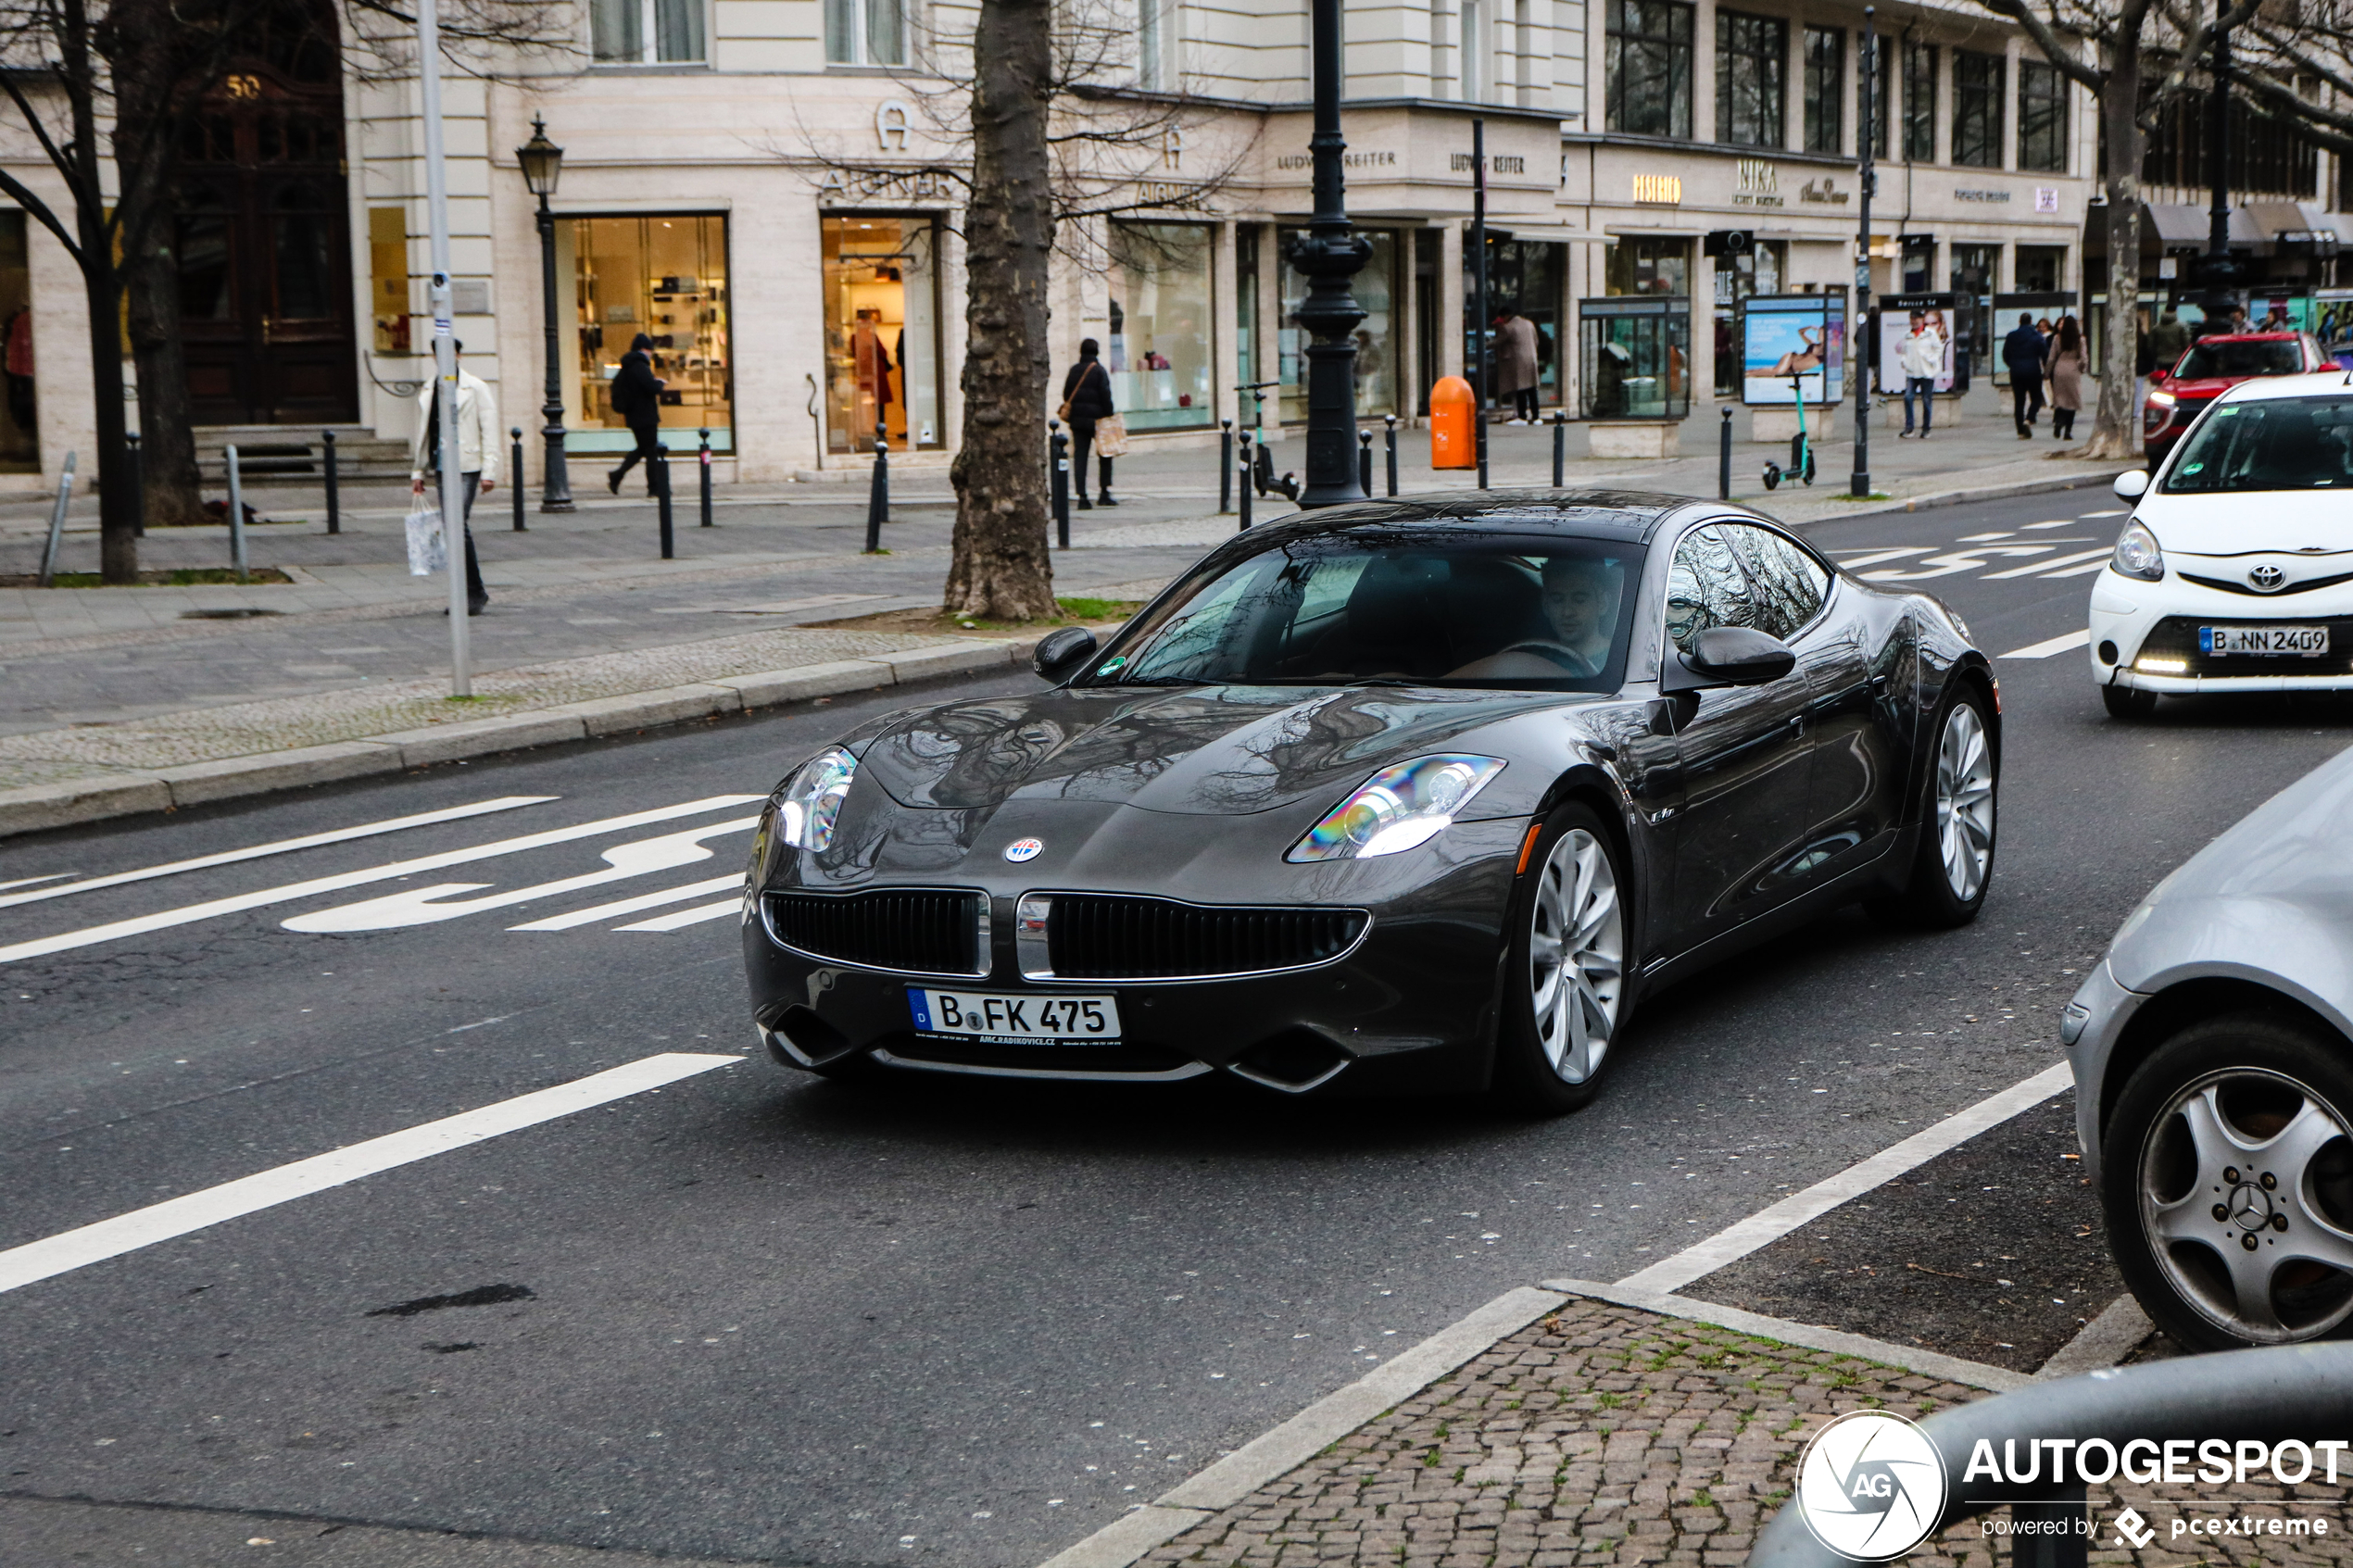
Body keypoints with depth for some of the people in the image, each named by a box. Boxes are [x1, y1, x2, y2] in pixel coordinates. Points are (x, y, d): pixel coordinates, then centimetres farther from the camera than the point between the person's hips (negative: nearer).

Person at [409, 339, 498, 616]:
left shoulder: (476, 388, -2)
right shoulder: (428, 391, 14)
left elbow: (489, 433, -4)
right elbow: (422, 434, 20)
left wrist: (489, 472, -10)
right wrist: (417, 472, 17)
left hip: (466, 467, -6)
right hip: (441, 467, 6)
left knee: (458, 527, -15)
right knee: (451, 531, 6)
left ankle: (475, 593, -7)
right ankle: (474, 593, 13)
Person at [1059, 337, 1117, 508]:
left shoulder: (1074, 371, 8)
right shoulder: (1099, 371, -7)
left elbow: (1066, 395, 11)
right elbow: (1105, 396, -11)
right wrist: (1109, 416, -6)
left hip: (1077, 419, 4)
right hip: (1096, 417, -4)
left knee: (1079, 457, 2)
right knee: (1105, 454, 11)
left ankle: (1082, 496, -5)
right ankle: (1104, 492, 6)